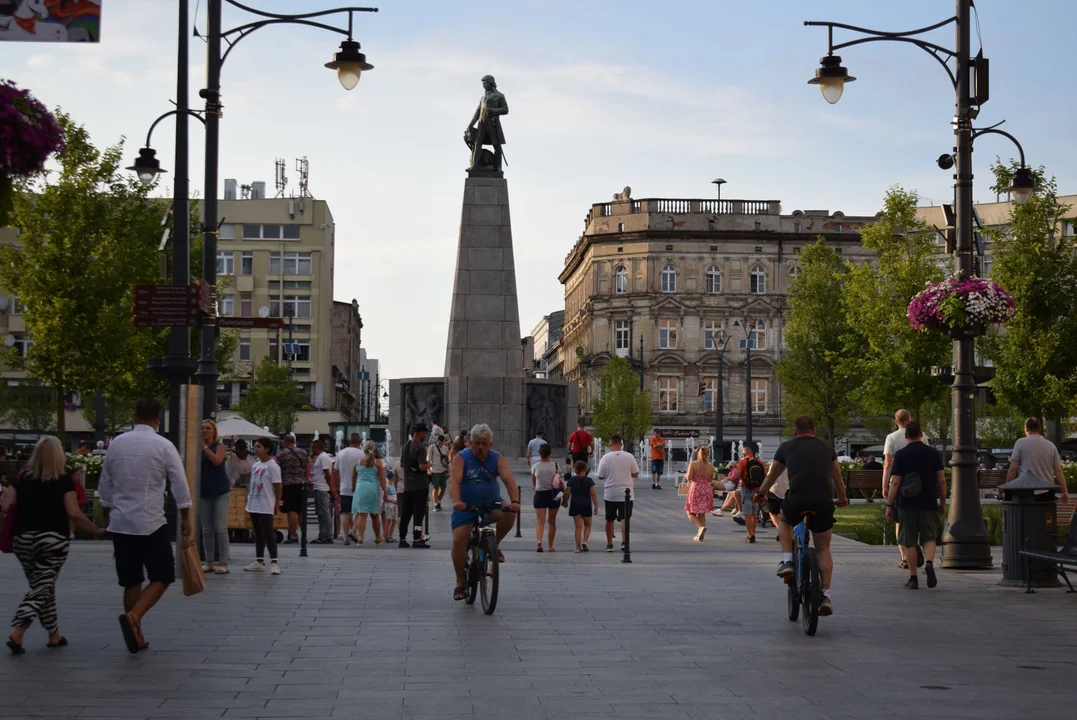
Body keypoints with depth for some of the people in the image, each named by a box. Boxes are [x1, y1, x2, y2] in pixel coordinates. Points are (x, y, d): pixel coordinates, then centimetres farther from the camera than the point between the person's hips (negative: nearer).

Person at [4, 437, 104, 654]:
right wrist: (97, 531, -2)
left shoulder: (22, 477, 4)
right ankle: (16, 634, -16)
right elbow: (74, 514, -12)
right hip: (52, 540, -4)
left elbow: (5, 507, -1)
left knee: (42, 587, 16)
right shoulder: (64, 481, -6)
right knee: (41, 588, -1)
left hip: (23, 540, 4)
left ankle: (54, 635, 23)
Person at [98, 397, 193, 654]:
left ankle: (136, 637, 14)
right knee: (161, 578, 6)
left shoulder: (116, 444, 4)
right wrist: (186, 523, -1)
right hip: (151, 523, -4)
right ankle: (133, 617, -17)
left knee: (131, 581, 12)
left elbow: (104, 488, 11)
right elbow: (180, 487, -8)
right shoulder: (163, 446, -7)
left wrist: (107, 518, 23)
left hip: (120, 523, 4)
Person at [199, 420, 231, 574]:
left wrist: (204, 446, -20)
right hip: (204, 492, 4)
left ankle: (223, 563, -3)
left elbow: (217, 461, -21)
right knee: (206, 530, 7)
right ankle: (209, 563, 12)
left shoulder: (219, 445, -2)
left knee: (220, 528, -5)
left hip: (220, 491, -4)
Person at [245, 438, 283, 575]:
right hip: (254, 505, 8)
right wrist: (248, 501, 16)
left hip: (265, 507, -8)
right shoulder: (255, 465, 13)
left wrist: (277, 504, -12)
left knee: (268, 533, -8)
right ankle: (259, 562, 19)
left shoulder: (272, 466, -11)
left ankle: (274, 563, -7)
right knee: (258, 534, 13)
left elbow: (278, 486, -12)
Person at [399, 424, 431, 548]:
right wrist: (428, 465, -4)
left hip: (407, 485, 7)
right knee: (418, 513, -3)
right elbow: (422, 467, -23)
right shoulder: (420, 447, -15)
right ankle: (416, 539, -4)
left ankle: (402, 539, 15)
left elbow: (401, 464, 20)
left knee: (405, 513, 11)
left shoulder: (404, 447, 11)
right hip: (420, 485, -7)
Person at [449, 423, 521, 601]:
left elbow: (509, 479, -19)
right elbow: (454, 481, -27)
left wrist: (515, 501, -38)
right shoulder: (461, 458, -11)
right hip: (466, 507, -2)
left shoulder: (498, 459, -4)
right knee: (459, 540, -17)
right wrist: (456, 501, -46)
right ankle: (460, 582, 1)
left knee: (509, 515, -28)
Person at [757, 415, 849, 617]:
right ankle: (826, 595, 8)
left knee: (784, 521, 32)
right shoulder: (826, 448, 20)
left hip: (796, 501, -2)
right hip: (824, 502, 2)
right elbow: (837, 478, 31)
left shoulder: (787, 447, 15)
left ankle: (787, 561, 16)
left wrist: (761, 494, 43)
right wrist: (842, 498, 48)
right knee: (823, 549, 16)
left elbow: (771, 477, 25)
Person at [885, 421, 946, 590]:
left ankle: (913, 578, 7)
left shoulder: (901, 455, -4)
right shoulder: (934, 453, 3)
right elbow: (942, 481, 3)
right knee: (929, 537, 9)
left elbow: (895, 483, -6)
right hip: (929, 504, 1)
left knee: (909, 541, 6)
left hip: (907, 504, -1)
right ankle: (929, 563, -18)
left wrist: (889, 505, -1)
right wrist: (942, 503, 12)